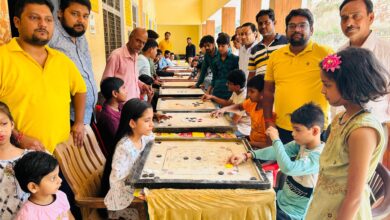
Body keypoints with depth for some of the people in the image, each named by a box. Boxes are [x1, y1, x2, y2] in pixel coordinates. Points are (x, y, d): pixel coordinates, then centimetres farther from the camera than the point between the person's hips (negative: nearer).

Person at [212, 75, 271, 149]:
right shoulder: (253, 102, -6)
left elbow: (269, 145, -26)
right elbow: (239, 106, 15)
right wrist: (224, 109, -2)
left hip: (260, 148, -7)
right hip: (251, 139, 7)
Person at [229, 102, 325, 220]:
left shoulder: (319, 157, -27)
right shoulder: (301, 144, -4)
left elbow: (288, 168, -38)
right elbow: (277, 151, -5)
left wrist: (276, 139, -30)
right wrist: (248, 155, -15)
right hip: (281, 199, 7)